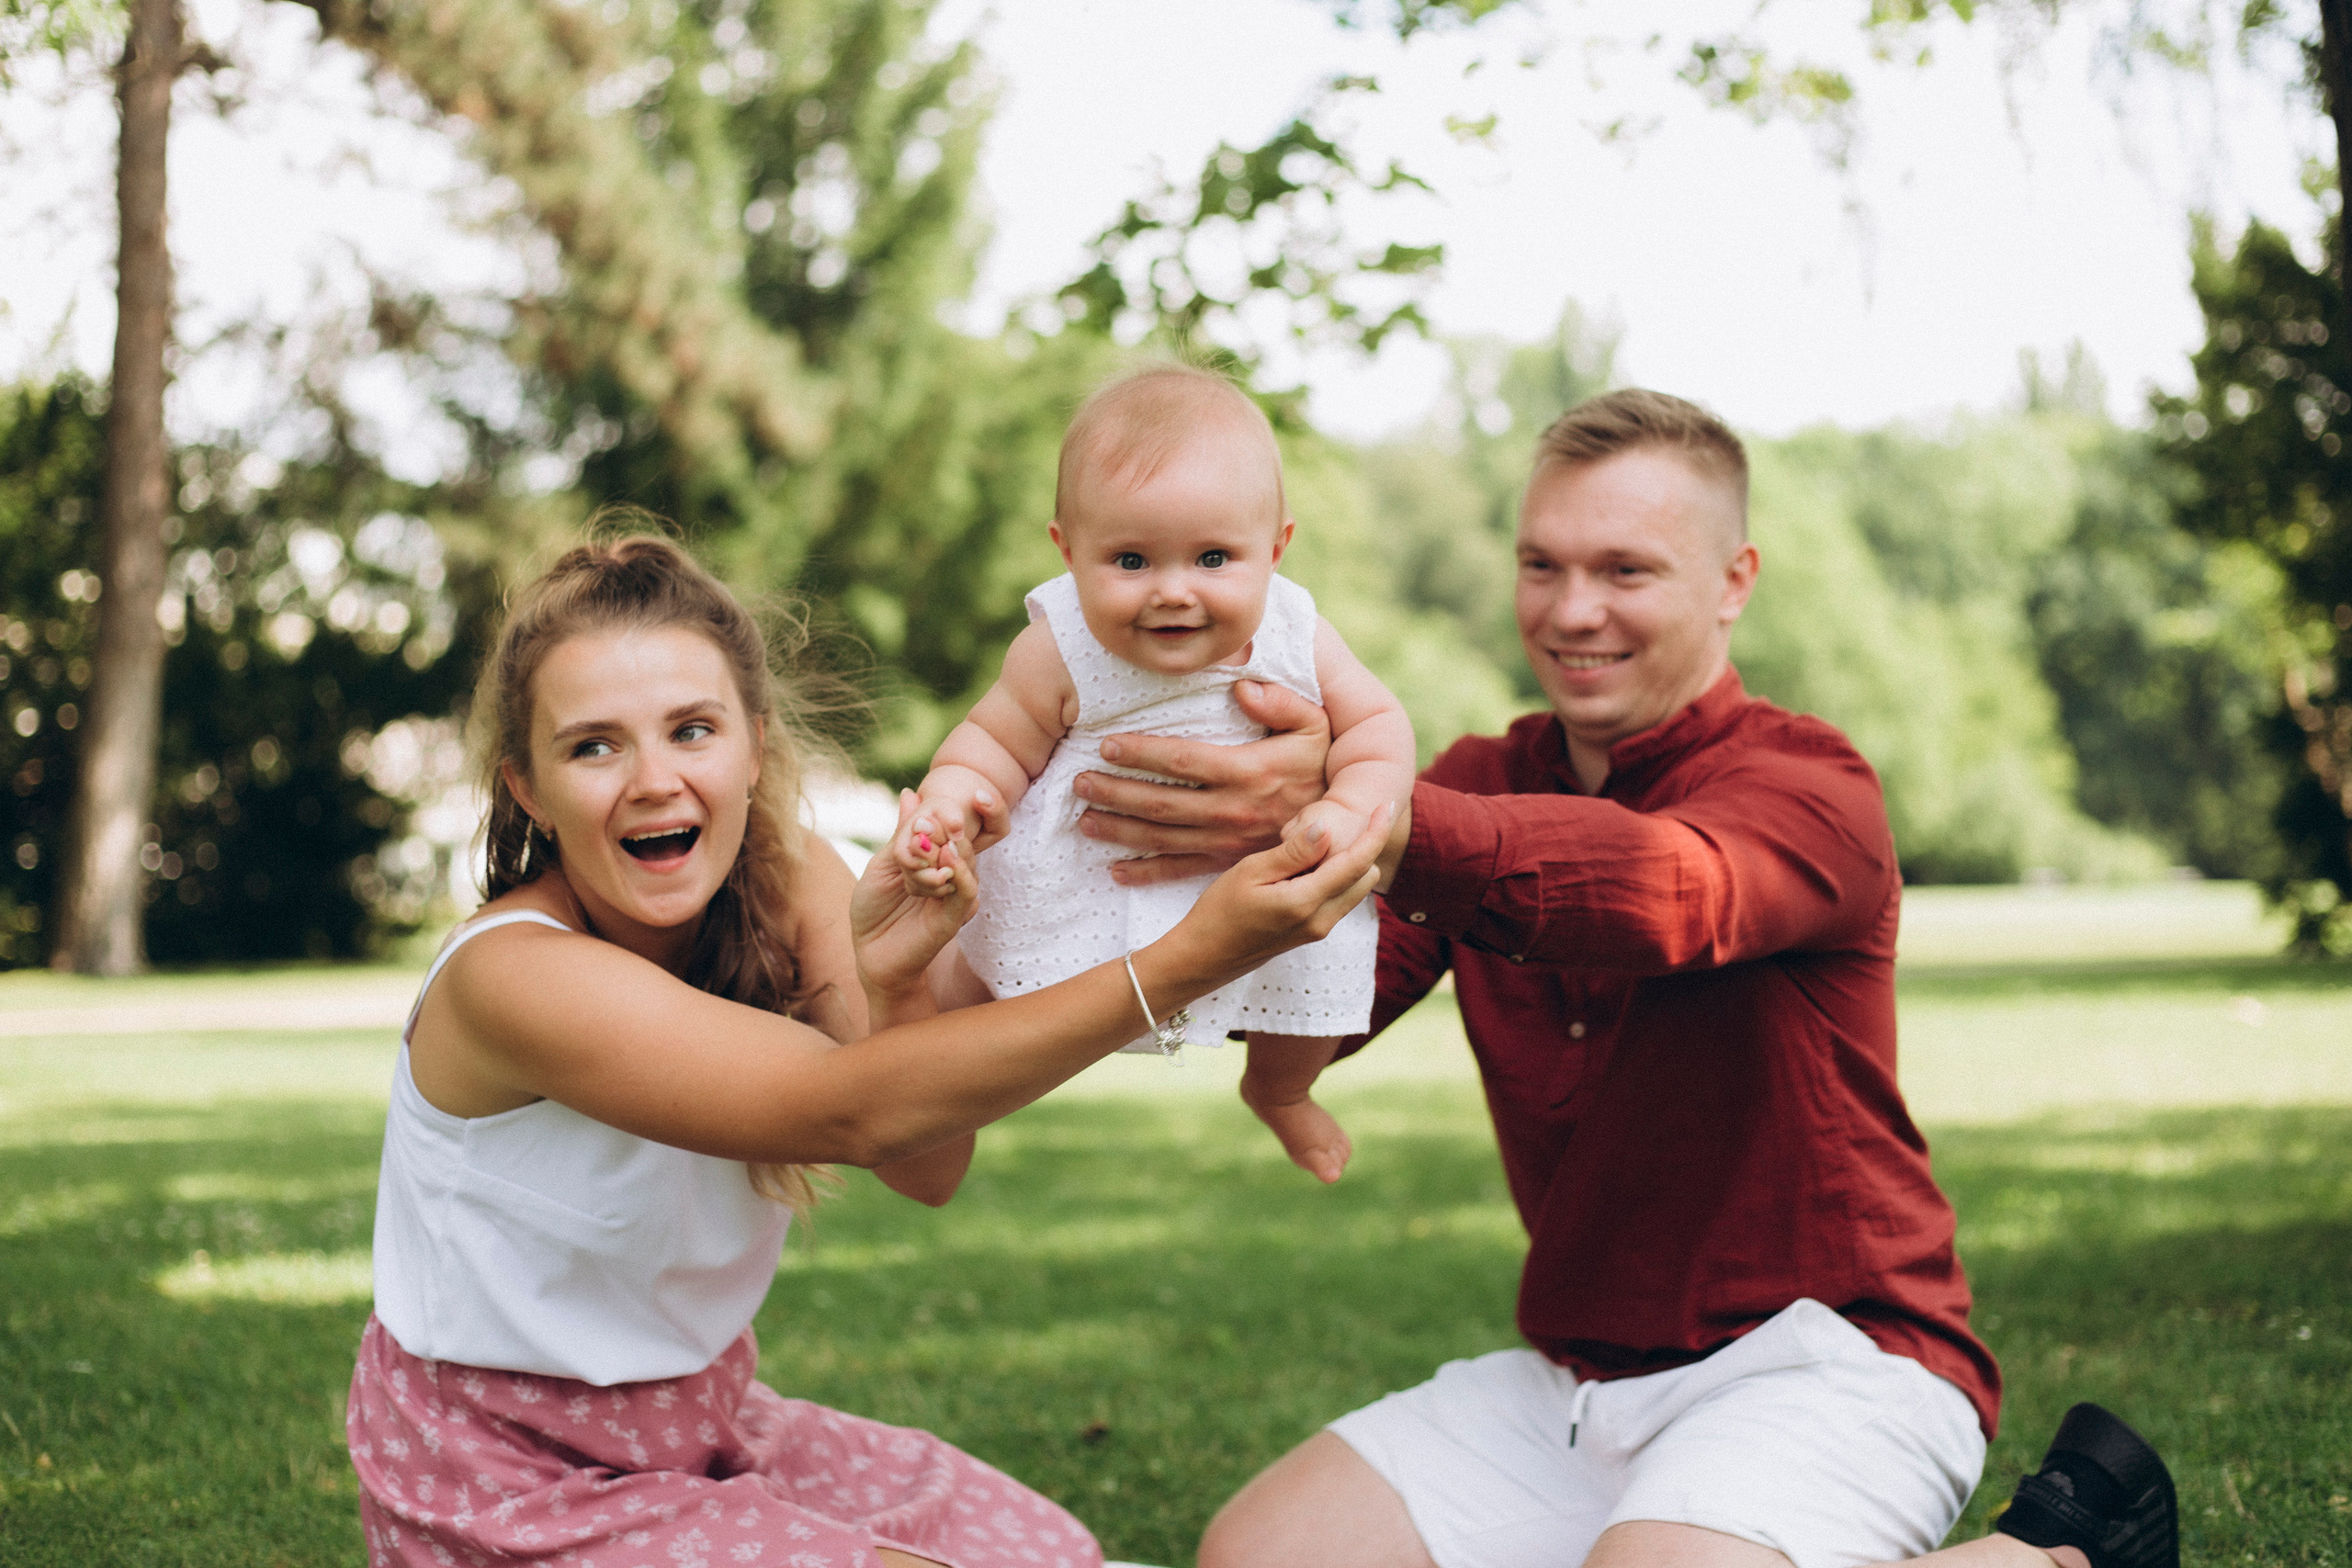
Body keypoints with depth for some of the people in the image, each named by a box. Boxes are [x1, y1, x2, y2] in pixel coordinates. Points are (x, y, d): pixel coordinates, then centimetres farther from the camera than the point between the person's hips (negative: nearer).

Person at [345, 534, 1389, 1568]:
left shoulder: (792, 881, -6)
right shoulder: (511, 974, -27)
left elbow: (927, 1172, -10)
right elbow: (847, 1112, -36)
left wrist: (887, 985, -31)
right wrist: (1186, 960, -43)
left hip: (704, 1424, 7)